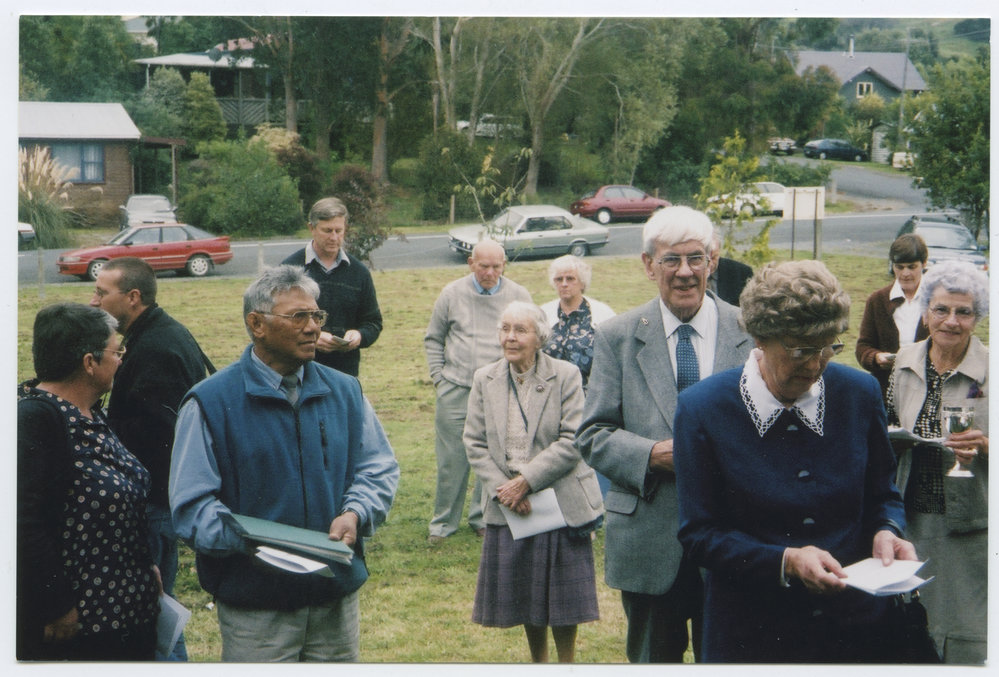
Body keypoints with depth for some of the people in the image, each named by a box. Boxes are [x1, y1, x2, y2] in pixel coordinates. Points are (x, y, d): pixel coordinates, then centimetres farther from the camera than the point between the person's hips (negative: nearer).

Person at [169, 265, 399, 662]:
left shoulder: (344, 392, 9)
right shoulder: (210, 402, -6)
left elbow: (379, 468, 11)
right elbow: (192, 506, -10)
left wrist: (355, 514, -10)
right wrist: (248, 541, -27)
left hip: (337, 599, 4)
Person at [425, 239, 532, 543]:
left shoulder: (518, 296, 4)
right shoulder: (452, 294, 4)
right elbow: (433, 339, 12)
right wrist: (438, 376, 4)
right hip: (456, 392, 0)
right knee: (451, 460, 1)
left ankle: (483, 518, 17)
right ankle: (443, 522, 11)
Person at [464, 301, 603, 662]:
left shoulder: (566, 376, -6)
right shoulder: (485, 379, 5)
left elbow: (572, 441, -12)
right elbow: (475, 443, 2)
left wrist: (526, 480, -17)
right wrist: (501, 488, -12)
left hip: (560, 505, -3)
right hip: (508, 508, 3)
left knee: (561, 590, 3)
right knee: (524, 591, 11)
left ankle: (566, 661, 19)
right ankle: (537, 661, 28)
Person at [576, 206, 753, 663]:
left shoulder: (752, 333, 1)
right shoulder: (616, 338, 2)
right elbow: (592, 435, 0)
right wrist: (653, 454, -18)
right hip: (649, 543, 0)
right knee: (653, 659, 13)